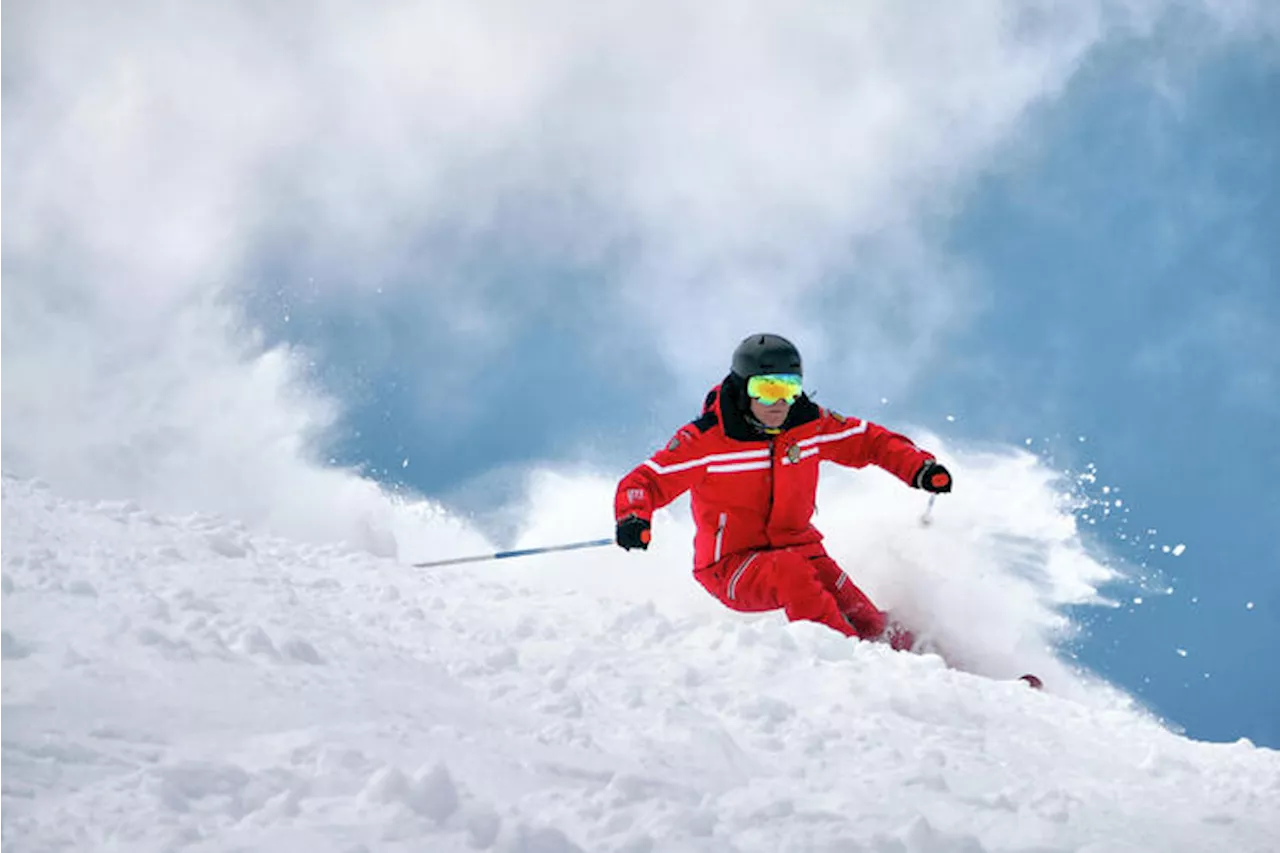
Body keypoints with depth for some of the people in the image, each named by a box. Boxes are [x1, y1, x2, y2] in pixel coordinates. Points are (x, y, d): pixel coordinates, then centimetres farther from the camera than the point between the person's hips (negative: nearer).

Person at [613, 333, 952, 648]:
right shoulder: (705, 440, -14)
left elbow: (870, 441, 9)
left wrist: (920, 468, -7)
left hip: (798, 547, 4)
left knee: (858, 616, -21)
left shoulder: (810, 425, -3)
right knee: (790, 572, -35)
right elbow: (646, 481, -13)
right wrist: (633, 518, -35)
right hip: (732, 565, -4)